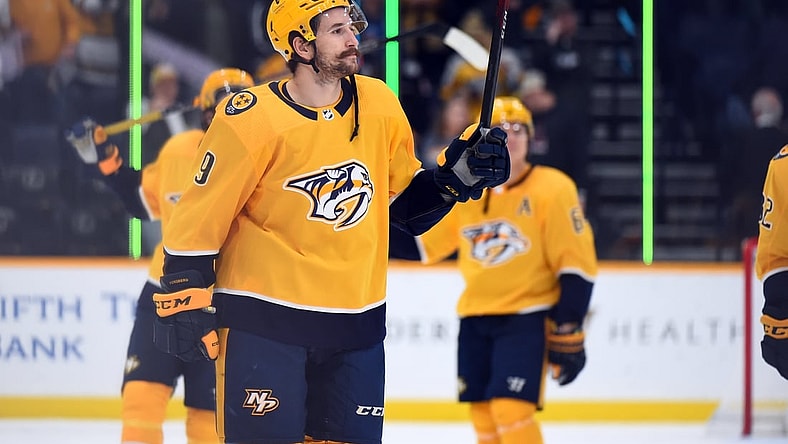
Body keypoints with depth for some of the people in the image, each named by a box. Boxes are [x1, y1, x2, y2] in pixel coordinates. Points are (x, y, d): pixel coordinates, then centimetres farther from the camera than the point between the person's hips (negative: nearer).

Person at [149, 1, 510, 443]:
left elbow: (407, 199, 15)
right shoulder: (253, 120, -13)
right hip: (263, 320, -5)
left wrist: (460, 175, -1)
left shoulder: (380, 105, 3)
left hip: (356, 320, 5)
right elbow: (200, 215, -8)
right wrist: (183, 302, -9)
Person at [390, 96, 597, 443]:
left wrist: (568, 336, -13)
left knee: (511, 410, -18)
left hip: (526, 319, -6)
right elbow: (421, 244, 16)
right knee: (484, 415, 7)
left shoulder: (552, 190, -9)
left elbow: (576, 265, -10)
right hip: (474, 321, 6)